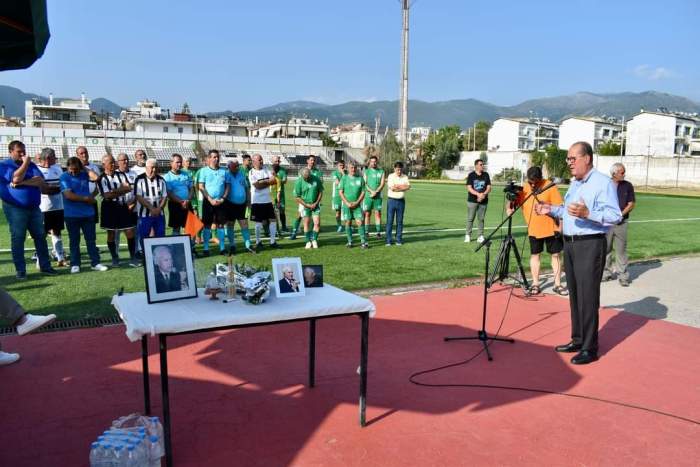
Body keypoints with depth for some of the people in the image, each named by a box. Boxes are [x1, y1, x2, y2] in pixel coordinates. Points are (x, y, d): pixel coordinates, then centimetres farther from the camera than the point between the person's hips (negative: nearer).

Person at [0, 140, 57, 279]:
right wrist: (25, 164, -11)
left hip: (34, 208, 5)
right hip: (15, 209, -4)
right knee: (17, 239, 0)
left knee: (40, 237, 6)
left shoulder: (31, 164, 11)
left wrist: (22, 182, -17)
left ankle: (45, 266, 14)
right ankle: (20, 270, 7)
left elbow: (40, 181, -6)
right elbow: (16, 178, -20)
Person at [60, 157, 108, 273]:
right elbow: (68, 195, -15)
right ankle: (75, 264, 11)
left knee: (91, 239, 6)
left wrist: (86, 168, -2)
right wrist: (86, 199, -11)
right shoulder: (64, 177, -4)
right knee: (74, 241, 5)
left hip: (88, 213, 3)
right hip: (72, 215, -3)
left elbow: (96, 177, -11)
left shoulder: (84, 174, 8)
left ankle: (95, 263, 10)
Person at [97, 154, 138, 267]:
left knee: (130, 232, -2)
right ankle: (115, 258, 17)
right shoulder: (101, 179, -4)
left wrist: (115, 191, -15)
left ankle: (133, 258, 6)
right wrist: (121, 191, -10)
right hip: (110, 209, -2)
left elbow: (129, 188, -4)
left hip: (123, 207, 3)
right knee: (111, 234, 5)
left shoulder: (121, 175, 8)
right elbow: (107, 196, -14)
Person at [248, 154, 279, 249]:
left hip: (268, 200, 5)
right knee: (258, 222, 1)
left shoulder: (266, 170, 10)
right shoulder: (251, 172, -6)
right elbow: (257, 185, -17)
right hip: (257, 201, -5)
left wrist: (263, 182, -12)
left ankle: (272, 241, 13)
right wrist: (268, 181, -6)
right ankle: (258, 242, 15)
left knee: (273, 220, 4)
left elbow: (274, 181, -1)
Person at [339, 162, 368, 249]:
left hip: (357, 204, 0)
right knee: (348, 223, 3)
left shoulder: (360, 178, 5)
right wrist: (347, 203, -9)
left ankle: (363, 241, -2)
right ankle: (350, 242, 13)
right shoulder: (344, 178, 3)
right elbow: (340, 192, 0)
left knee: (360, 222, -8)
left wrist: (357, 202, -8)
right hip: (346, 205, 0)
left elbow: (363, 192, 5)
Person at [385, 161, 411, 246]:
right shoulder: (390, 176, -2)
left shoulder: (405, 177, 7)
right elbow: (392, 188, -15)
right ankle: (388, 240, 4)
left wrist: (397, 187, -14)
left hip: (401, 201, 3)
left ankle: (399, 240, 13)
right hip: (391, 200, -3)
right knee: (389, 221, -2)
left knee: (400, 221, 6)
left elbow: (408, 187, -10)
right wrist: (403, 186, -6)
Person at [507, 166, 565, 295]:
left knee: (555, 255, 5)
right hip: (533, 230, 3)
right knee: (534, 255, 9)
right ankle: (535, 284, 19)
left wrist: (560, 227, -13)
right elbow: (514, 201, 4)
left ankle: (557, 284, 15)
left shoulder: (550, 187, -12)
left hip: (551, 229, -3)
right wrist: (509, 207, -20)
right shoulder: (523, 189, -3)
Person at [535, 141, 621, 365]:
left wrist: (587, 214, -32)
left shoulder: (603, 183, -11)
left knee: (587, 298, -6)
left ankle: (589, 349, 2)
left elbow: (615, 216, -19)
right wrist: (551, 209, 10)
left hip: (590, 245, -9)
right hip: (569, 244, 9)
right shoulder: (574, 183, 17)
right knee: (574, 296, 14)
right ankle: (577, 340, 25)